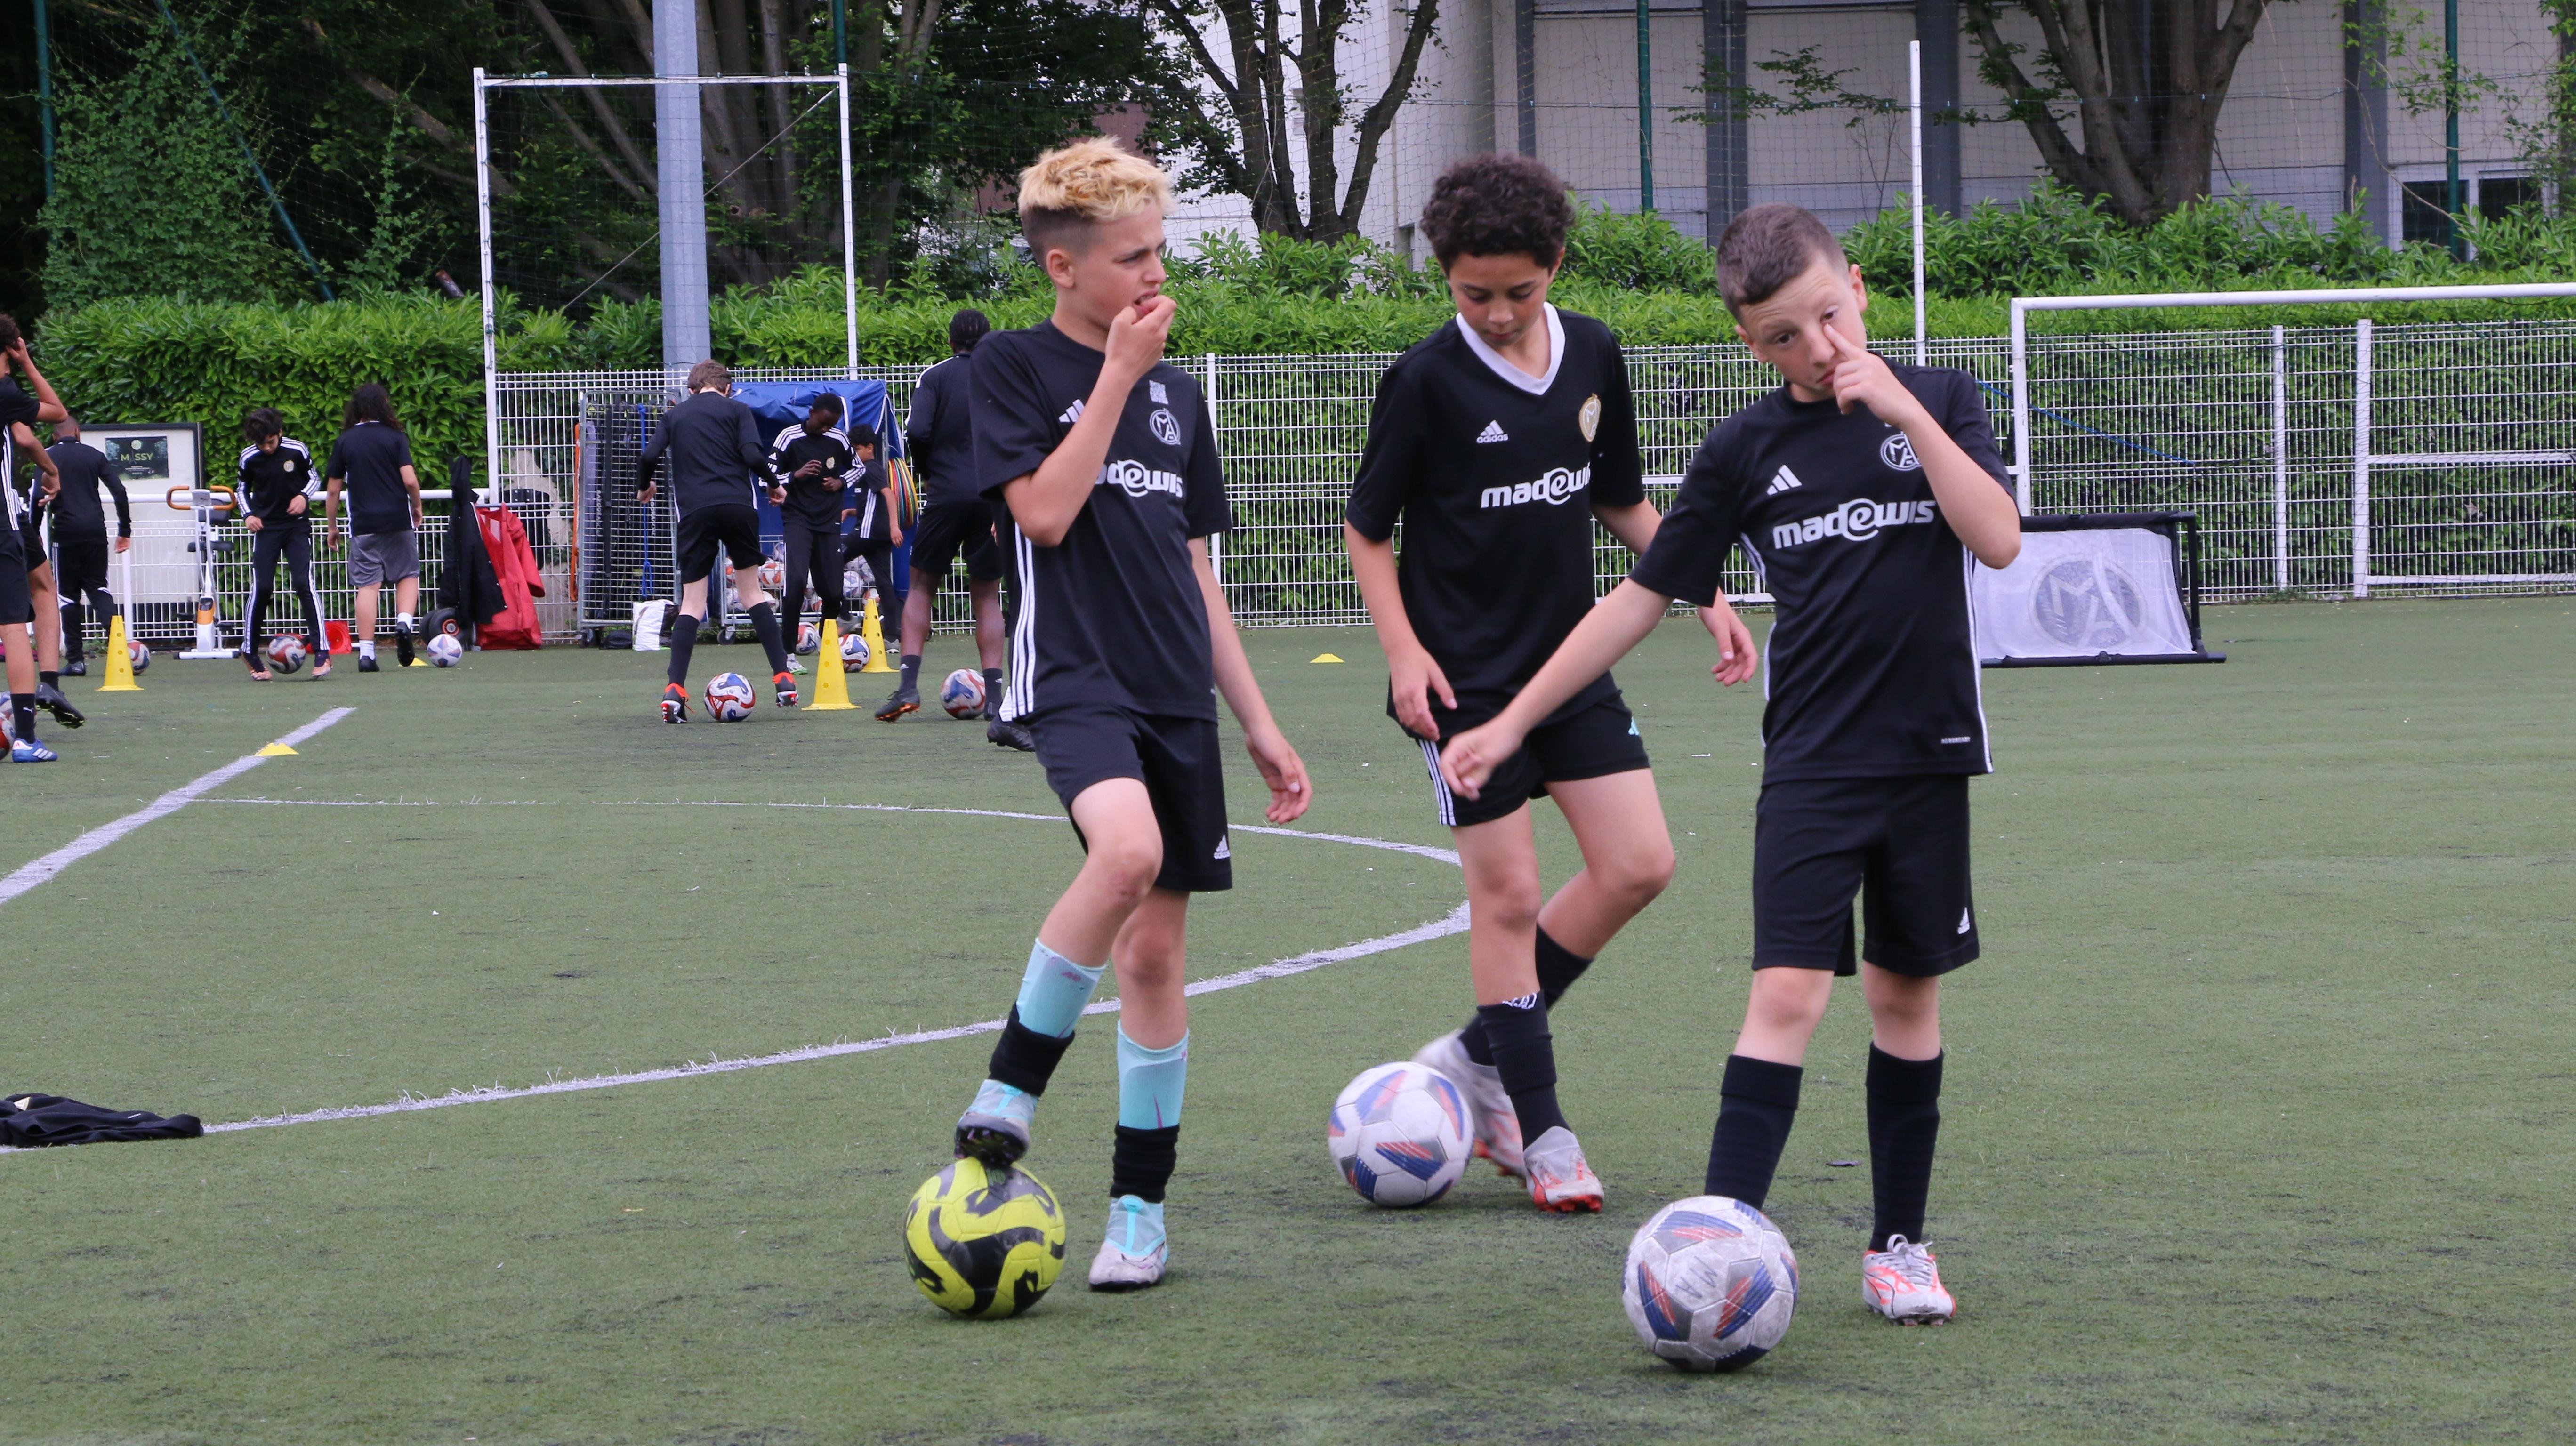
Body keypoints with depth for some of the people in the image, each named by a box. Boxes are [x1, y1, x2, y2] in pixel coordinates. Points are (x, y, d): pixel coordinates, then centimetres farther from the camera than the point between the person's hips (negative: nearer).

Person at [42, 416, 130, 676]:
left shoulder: (48, 457, 3)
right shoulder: (95, 455, 10)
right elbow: (119, 492, 5)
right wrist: (125, 530, 11)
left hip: (66, 531, -2)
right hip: (95, 532, 2)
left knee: (69, 593, 6)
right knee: (97, 586, 11)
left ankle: (75, 659, 2)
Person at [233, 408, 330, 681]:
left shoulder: (298, 451, -9)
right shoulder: (248, 458, -6)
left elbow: (314, 478, 6)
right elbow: (241, 488, 10)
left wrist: (304, 496, -14)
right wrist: (248, 515, -6)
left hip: (297, 525, -1)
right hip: (265, 526, 1)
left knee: (304, 584, -13)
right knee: (262, 588, -7)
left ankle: (322, 652, -12)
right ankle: (250, 651, 8)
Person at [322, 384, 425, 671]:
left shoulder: (344, 442, 4)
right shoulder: (395, 437, -2)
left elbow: (332, 489, 6)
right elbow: (410, 480, -9)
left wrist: (331, 527, 16)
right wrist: (417, 507, 10)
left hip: (363, 525, 1)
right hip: (398, 519, -1)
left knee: (368, 585, 0)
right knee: (408, 576, 14)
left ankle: (366, 652, -4)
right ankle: (404, 622, -12)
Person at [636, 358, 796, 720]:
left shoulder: (674, 416, 15)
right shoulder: (735, 410, 9)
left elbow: (650, 456, 2)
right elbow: (753, 455, -4)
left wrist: (644, 487, 23)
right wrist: (773, 484, 14)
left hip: (694, 511, 1)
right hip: (738, 506, -1)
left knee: (692, 601, 2)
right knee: (752, 590, 14)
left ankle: (675, 690, -13)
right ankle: (783, 678, 10)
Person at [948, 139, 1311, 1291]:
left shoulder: (1175, 392, 15)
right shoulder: (1015, 367, 0)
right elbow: (1045, 509, -15)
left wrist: (1257, 723, 16)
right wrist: (1119, 373, -10)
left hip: (1175, 696, 6)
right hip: (1073, 677, -6)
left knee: (1156, 949, 5)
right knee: (1128, 848, -33)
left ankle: (1139, 1204, 14)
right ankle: (1010, 1084, -18)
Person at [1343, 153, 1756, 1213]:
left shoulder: (1594, 358, 3)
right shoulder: (1426, 380, -11)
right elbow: (1368, 530, -4)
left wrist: (1705, 595, 5)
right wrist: (1403, 651, -15)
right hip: (1467, 677, -5)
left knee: (1639, 864, -1)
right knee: (1506, 892, -4)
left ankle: (1480, 1055, 15)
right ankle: (1540, 1133, 6)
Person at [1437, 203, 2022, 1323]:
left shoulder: (1936, 402, 0)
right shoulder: (1746, 451, 2)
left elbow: (1998, 540, -13)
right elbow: (1641, 597, 7)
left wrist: (1904, 411, -19)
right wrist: (1512, 723, 6)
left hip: (1929, 755, 1)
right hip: (1811, 763, -1)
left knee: (1905, 992, 8)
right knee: (1788, 992, -13)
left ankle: (1898, 1245, 19)